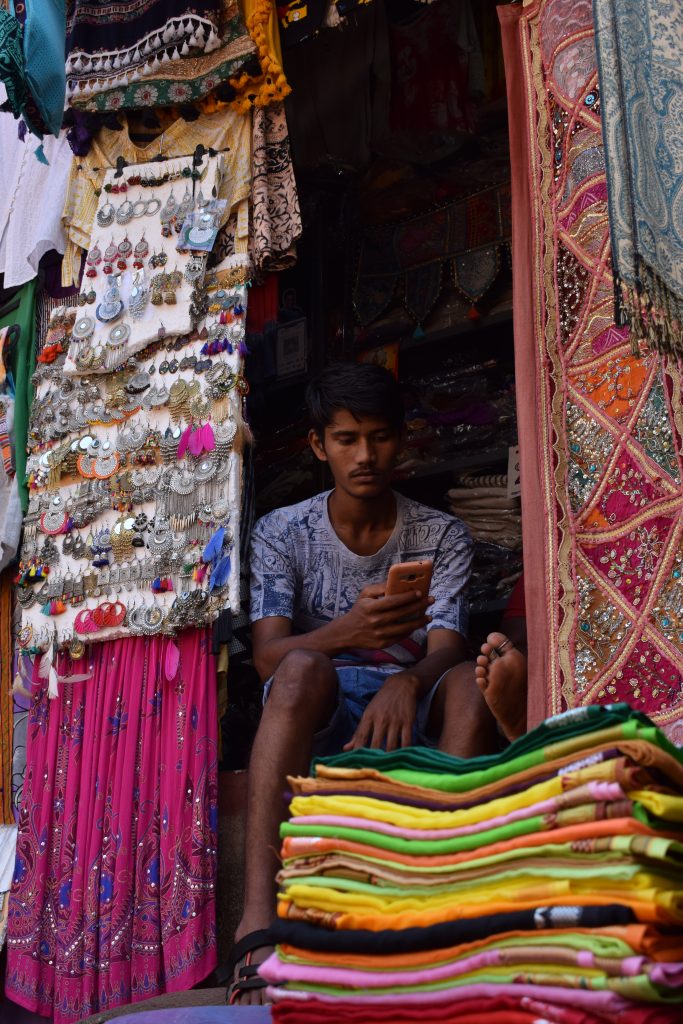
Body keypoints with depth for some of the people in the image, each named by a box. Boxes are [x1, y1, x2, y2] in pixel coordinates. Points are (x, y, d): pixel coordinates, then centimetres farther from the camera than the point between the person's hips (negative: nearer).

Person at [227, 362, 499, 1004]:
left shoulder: (441, 536, 7)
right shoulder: (282, 533, 5)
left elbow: (445, 649, -7)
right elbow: (268, 656, -8)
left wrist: (408, 683, -33)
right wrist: (347, 632, -31)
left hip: (407, 711, 1)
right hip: (315, 713, -1)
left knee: (470, 684, -31)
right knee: (304, 668, -35)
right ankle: (258, 922, -45)